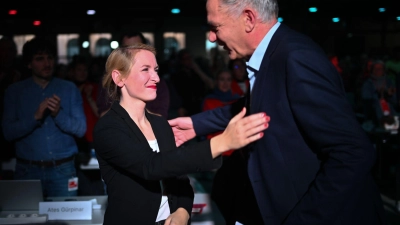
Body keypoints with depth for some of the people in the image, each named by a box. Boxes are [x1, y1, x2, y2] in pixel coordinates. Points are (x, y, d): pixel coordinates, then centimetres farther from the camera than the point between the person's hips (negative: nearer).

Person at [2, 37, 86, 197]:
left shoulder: (69, 89, 5)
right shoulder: (14, 91, 4)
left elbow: (81, 129, -1)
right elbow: (8, 132, -4)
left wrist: (59, 114, -18)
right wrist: (35, 117, -19)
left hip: (62, 170, 0)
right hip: (28, 170, 0)